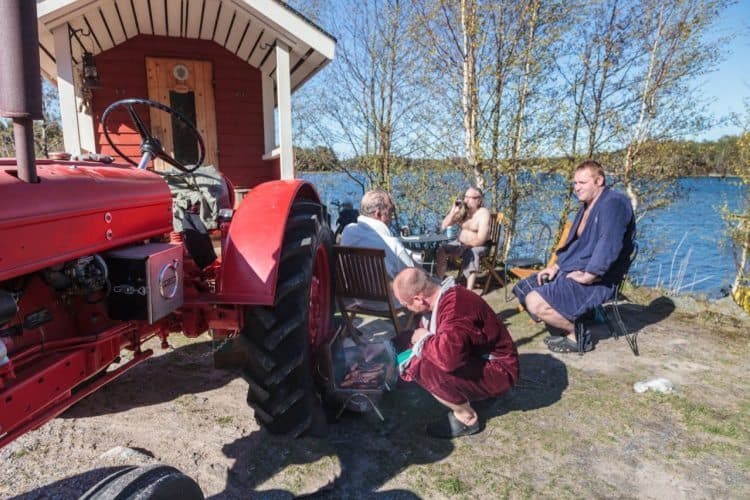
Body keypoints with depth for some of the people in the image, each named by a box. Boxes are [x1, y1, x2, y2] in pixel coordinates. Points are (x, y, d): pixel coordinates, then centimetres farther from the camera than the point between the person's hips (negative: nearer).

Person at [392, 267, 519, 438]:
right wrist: (409, 362, 9)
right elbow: (424, 332, 16)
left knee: (427, 368, -28)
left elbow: (448, 356, -47)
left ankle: (466, 418, -5)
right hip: (477, 359, 10)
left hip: (498, 372, -10)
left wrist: (424, 339, -26)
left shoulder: (455, 306, -33)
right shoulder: (441, 298, -2)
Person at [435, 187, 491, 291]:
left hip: (478, 246, -6)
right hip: (460, 243, 6)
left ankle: (469, 291, -38)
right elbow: (443, 227, -1)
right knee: (441, 250, -15)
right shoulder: (462, 211, 3)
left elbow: (480, 240, -22)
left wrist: (464, 247, -20)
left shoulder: (483, 213, -15)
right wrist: (453, 211, -13)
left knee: (470, 254, -37)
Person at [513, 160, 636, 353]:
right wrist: (556, 266, 10)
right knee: (523, 289, 6)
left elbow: (609, 245, -30)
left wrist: (587, 276, -26)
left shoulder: (614, 203, -15)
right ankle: (571, 324, 10)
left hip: (597, 280, -10)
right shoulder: (586, 207, 17)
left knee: (536, 303, -25)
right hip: (569, 270, 10)